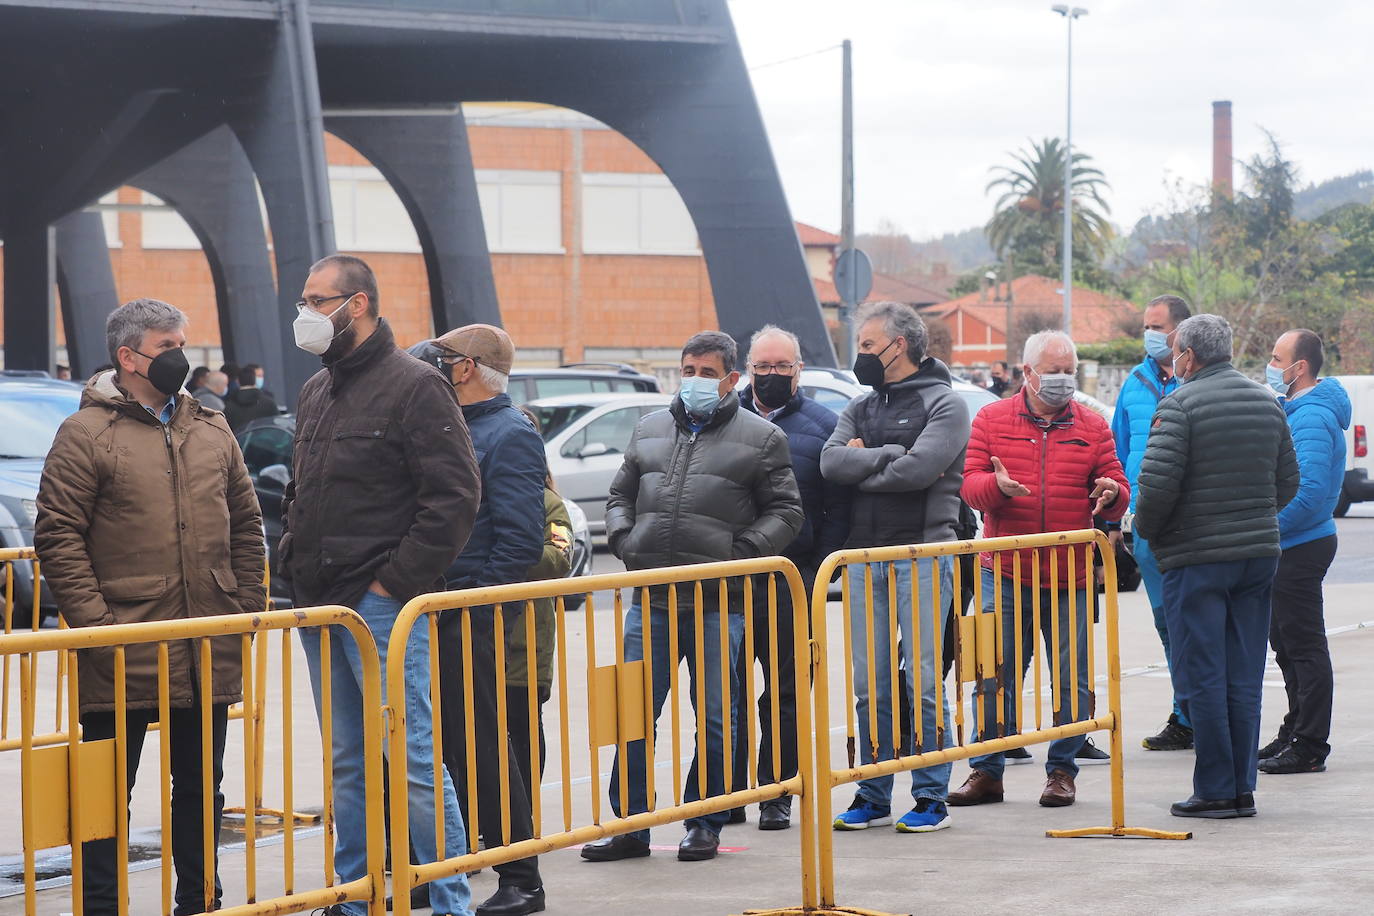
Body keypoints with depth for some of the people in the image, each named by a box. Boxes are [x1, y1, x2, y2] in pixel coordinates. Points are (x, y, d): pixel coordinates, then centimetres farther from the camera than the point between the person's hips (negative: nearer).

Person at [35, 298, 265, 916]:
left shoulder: (211, 432, 12)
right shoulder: (86, 435, -5)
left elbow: (246, 524, 18)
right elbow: (58, 536, -9)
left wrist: (247, 608, 8)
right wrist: (93, 625, -16)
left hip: (210, 655, 5)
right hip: (123, 657, -5)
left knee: (201, 787, 14)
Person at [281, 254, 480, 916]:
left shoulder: (413, 386, -9)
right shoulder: (314, 394, 16)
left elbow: (456, 496, -15)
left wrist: (396, 581, -16)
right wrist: (294, 555, 11)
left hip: (383, 608, -8)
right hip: (321, 608, 8)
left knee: (412, 759, -8)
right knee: (346, 764, 12)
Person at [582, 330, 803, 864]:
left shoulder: (761, 438, 3)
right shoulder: (649, 431, 15)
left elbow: (785, 512, 3)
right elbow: (621, 495, 24)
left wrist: (743, 551, -10)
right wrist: (623, 539, 5)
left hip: (719, 604, -3)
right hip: (651, 600, 3)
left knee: (713, 718, 2)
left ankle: (705, 825, 14)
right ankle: (629, 824, 10)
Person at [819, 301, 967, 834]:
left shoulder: (944, 404, -1)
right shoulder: (860, 409, 17)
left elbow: (917, 470, -16)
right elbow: (831, 462, -1)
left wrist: (863, 462, -4)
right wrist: (889, 456, -10)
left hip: (922, 554, -5)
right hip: (865, 556, 6)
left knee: (922, 679, -4)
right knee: (870, 685, 6)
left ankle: (931, 798, 2)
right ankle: (874, 796, 14)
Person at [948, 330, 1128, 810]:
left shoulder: (1092, 427, 7)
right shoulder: (992, 420, 5)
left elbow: (1118, 493, 7)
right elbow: (970, 484, 0)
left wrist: (1111, 494, -16)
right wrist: (997, 486, -21)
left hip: (1071, 579, 1)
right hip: (1005, 576, -1)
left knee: (1072, 681, 3)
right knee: (995, 678, 2)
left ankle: (1062, 771, 14)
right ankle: (986, 771, 11)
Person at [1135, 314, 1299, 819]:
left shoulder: (1180, 404, -11)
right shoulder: (1267, 403, 11)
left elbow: (1157, 481, -18)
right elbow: (1288, 481, 14)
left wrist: (1145, 529, -1)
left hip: (1196, 558, -6)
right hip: (1259, 552, 6)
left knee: (1201, 677, -1)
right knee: (1244, 678, 9)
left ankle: (1215, 791, -2)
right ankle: (1243, 788, 10)